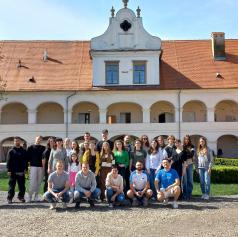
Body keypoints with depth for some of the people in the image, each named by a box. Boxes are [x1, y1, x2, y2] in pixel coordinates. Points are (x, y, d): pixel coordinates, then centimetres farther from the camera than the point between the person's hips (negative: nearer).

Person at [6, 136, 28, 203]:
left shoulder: (24, 151, 9)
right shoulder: (11, 151, 2)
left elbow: (26, 160, 12)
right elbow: (8, 161, -1)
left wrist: (26, 169, 3)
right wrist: (9, 170, -8)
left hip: (21, 172, 2)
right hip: (13, 172, -2)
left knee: (22, 186, 6)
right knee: (11, 186, 2)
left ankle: (21, 197, 18)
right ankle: (9, 198, 10)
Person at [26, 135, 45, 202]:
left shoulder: (43, 148, 10)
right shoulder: (30, 148, 7)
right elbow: (28, 156, 6)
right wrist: (30, 162, -5)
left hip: (41, 167, 2)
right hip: (33, 166, -2)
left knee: (39, 182, 6)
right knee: (32, 182, -7)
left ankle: (36, 196, 15)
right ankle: (29, 196, 2)